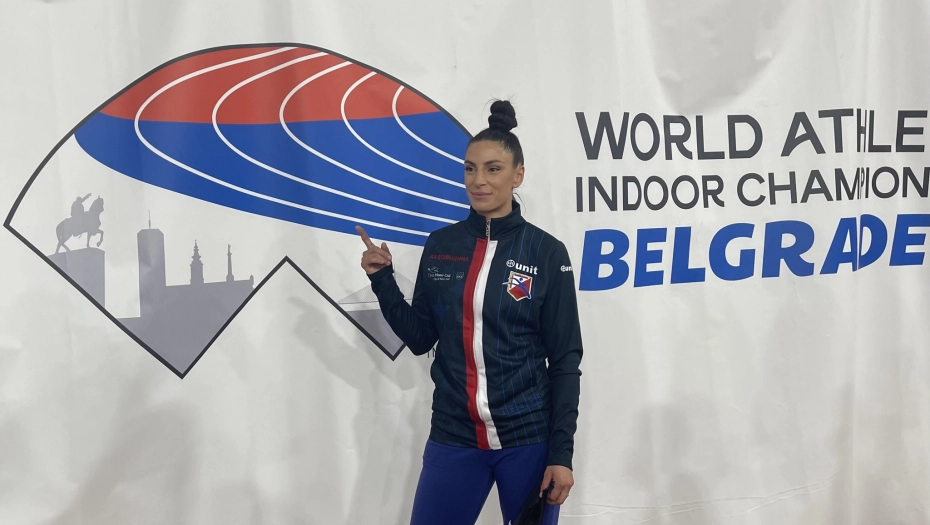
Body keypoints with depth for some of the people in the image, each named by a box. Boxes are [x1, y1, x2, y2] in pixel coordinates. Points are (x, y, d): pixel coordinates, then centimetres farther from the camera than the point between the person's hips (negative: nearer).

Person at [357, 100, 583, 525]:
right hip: (453, 438, 3)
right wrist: (382, 280, -3)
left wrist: (561, 452, -8)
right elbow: (419, 338, 9)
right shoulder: (439, 246, 3)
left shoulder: (546, 252, -6)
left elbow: (565, 360, -4)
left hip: (528, 440, -2)